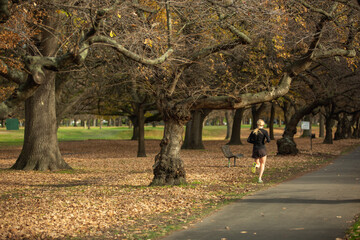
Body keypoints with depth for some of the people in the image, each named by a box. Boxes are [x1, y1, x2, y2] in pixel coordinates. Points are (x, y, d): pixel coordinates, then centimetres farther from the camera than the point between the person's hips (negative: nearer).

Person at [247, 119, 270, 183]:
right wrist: (266, 140, 7)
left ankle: (255, 165, -22)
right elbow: (268, 140, -16)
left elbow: (248, 140, 2)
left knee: (258, 164, 16)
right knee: (262, 164, 13)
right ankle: (260, 178, -2)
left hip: (255, 149, 3)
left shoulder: (253, 131, 4)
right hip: (262, 149, -3)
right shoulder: (264, 131, -6)